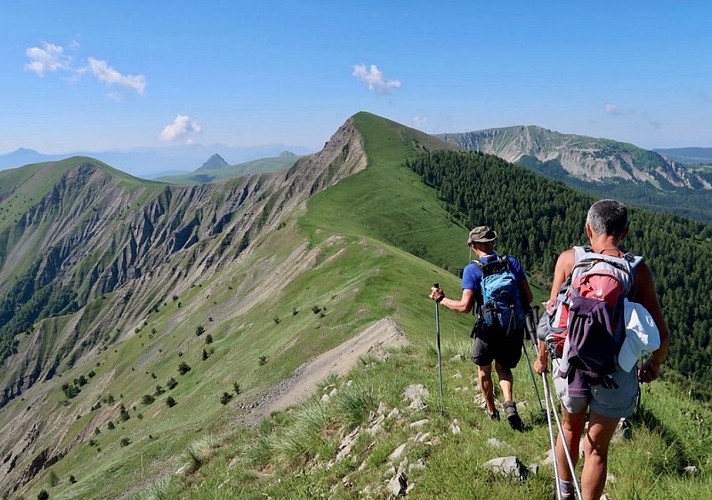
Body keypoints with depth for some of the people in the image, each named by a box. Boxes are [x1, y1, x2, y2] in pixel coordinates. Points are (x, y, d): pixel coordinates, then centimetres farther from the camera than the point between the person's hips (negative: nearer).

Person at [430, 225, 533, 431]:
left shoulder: (472, 270, -11)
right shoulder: (513, 262, 0)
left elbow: (465, 306, -17)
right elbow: (528, 298, 2)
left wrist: (441, 299, -3)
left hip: (488, 329, -3)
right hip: (514, 328, 3)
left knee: (484, 369, 23)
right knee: (504, 367, 24)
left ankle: (492, 411, 35)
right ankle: (509, 404, 0)